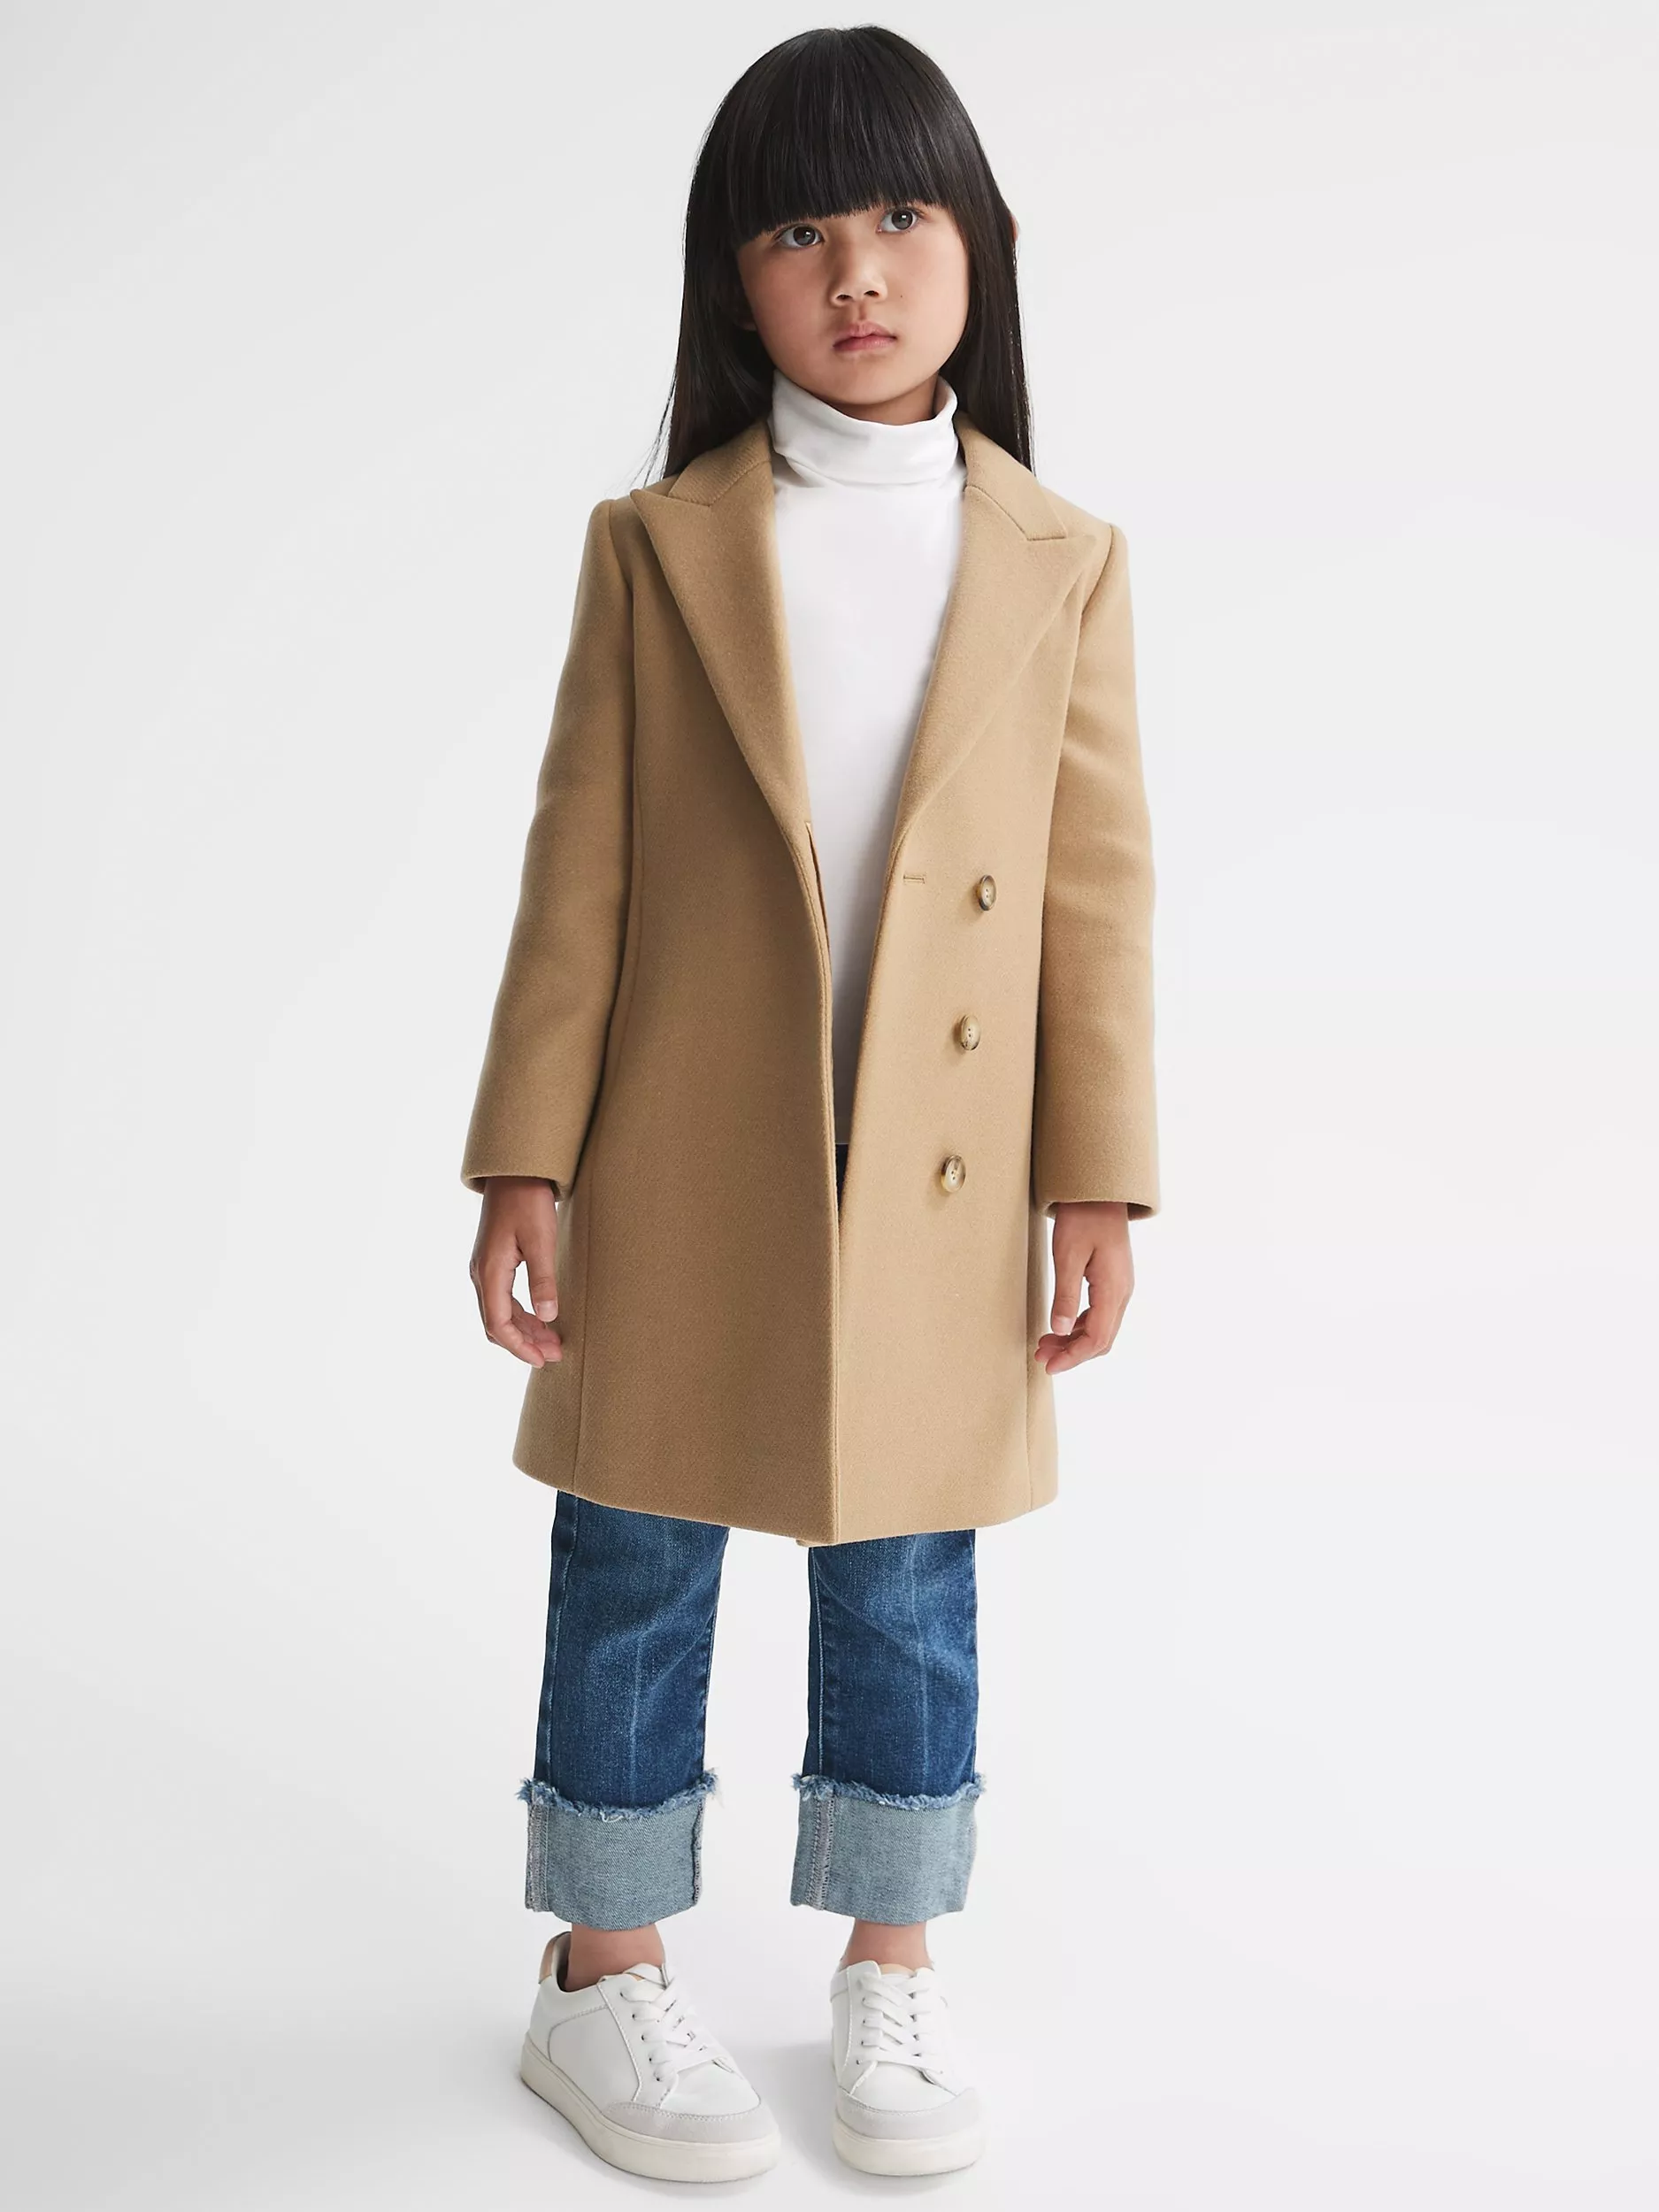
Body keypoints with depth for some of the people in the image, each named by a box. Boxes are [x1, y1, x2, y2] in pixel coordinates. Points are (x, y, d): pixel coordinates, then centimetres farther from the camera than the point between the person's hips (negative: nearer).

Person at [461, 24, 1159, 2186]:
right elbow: (579, 870, -2)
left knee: (909, 1593, 12)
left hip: (942, 1193, 1)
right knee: (635, 1579, 11)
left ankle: (891, 1976, 31)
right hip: (679, 1186, 0)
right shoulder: (657, 548, -1)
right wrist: (523, 1164, -5)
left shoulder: (1062, 563, 1)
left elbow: (1098, 888, 1)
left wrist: (1099, 1181, -1)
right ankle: (604, 1976, 29)